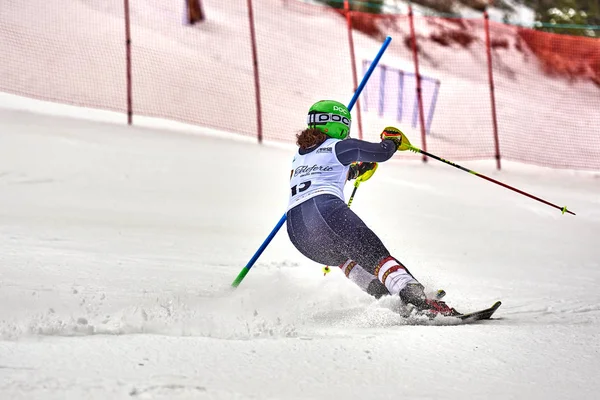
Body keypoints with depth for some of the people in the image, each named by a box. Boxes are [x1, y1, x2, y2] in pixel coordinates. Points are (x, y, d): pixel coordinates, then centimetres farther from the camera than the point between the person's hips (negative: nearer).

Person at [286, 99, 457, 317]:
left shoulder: (299, 156, 31)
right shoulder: (338, 146, 11)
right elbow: (383, 152, 8)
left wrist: (355, 170, 59)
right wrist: (392, 139, 29)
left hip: (295, 229, 6)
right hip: (325, 208, -6)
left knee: (346, 257, 31)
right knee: (375, 256, -13)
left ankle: (384, 297, 10)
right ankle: (418, 300, -36)